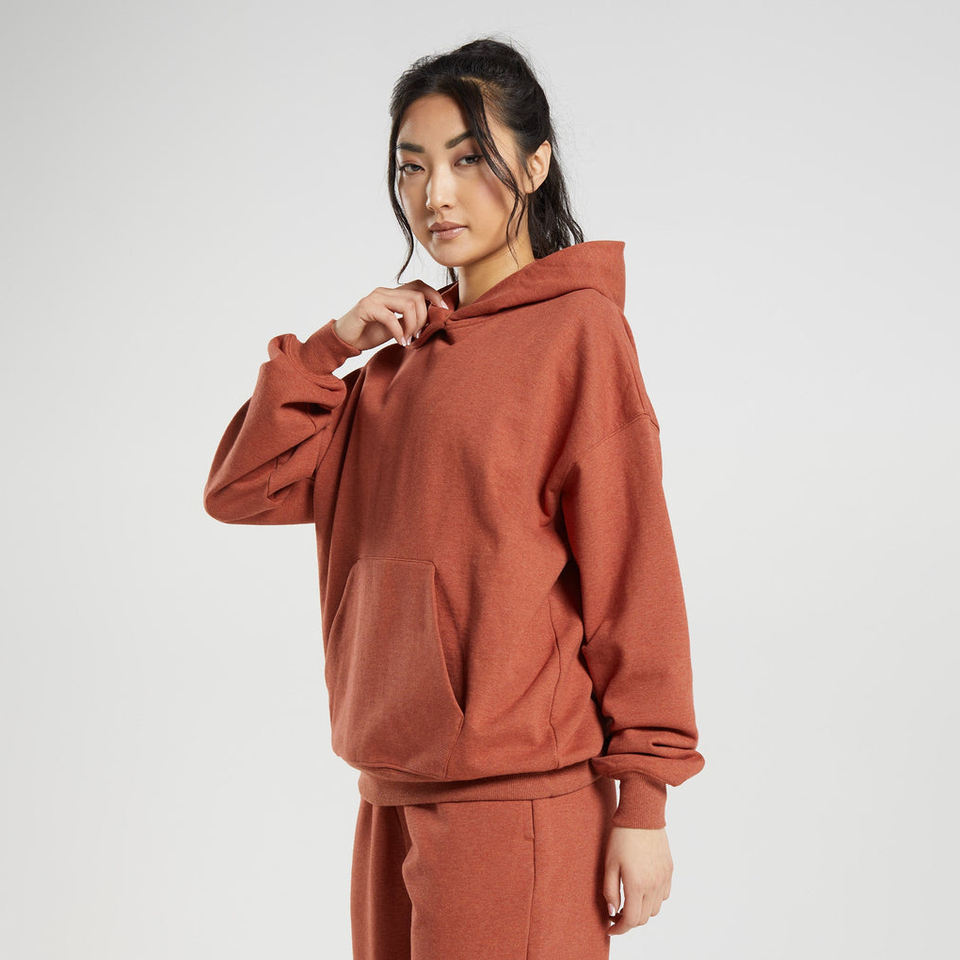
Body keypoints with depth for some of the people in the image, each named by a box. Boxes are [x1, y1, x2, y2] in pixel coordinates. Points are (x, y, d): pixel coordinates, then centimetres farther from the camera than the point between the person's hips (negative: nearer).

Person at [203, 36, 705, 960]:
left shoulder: (578, 329, -7)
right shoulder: (408, 346, 13)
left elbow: (633, 569, -10)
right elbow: (241, 488, 9)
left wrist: (642, 803, -12)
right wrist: (333, 345, -3)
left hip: (521, 802, -7)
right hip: (391, 797, 7)